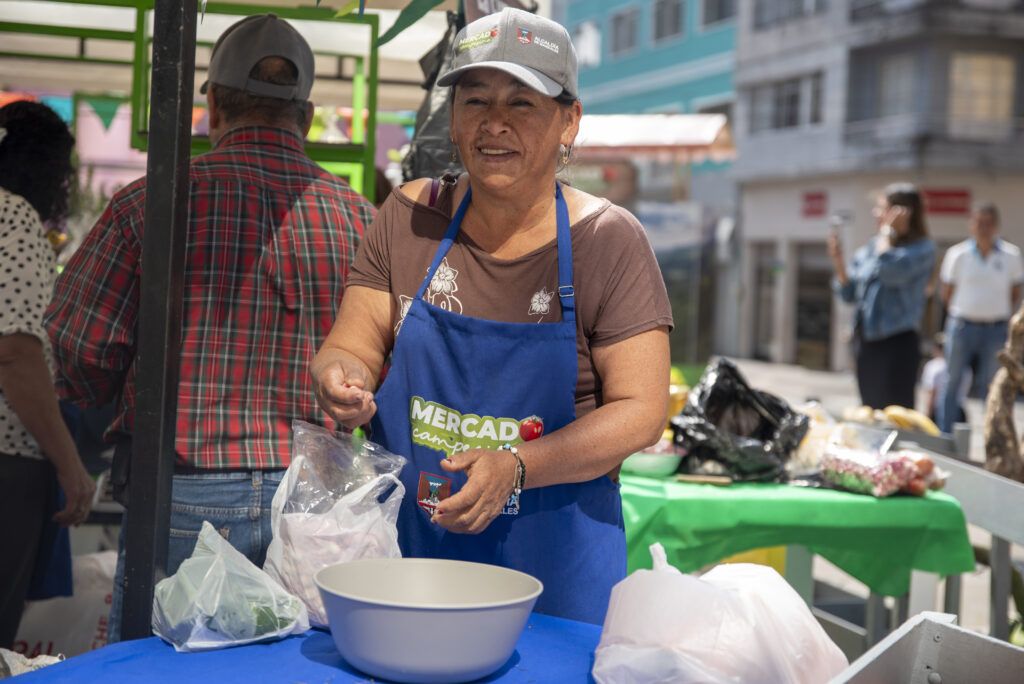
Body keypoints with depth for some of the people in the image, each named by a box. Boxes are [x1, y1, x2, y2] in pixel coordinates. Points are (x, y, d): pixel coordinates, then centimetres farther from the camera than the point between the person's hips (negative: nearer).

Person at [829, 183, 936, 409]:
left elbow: (890, 271, -26)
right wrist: (838, 262, -3)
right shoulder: (870, 248, 11)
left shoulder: (922, 248, -8)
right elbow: (849, 294, 13)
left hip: (897, 344, -7)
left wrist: (888, 232, -13)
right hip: (865, 342, 7)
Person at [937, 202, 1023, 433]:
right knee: (952, 382, 3)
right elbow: (947, 293, 6)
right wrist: (961, 314, 6)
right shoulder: (958, 254, -2)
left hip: (996, 329, 0)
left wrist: (999, 315, 5)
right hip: (962, 326, 0)